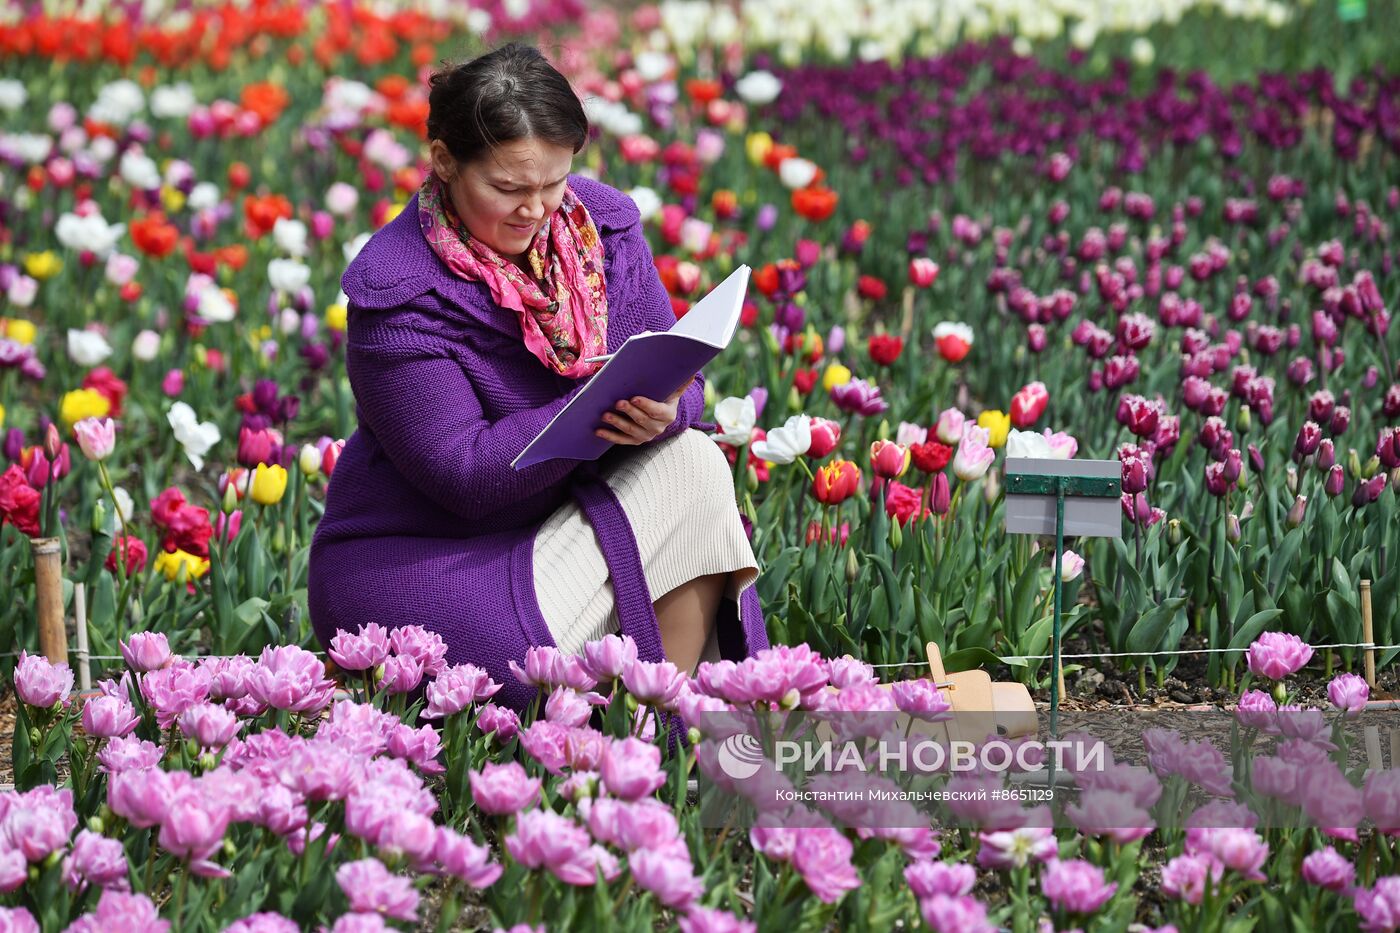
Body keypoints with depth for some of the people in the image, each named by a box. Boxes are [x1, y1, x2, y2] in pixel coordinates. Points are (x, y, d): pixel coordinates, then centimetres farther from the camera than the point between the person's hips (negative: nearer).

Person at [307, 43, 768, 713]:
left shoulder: (602, 224, -2)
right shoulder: (396, 291, -21)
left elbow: (678, 376, 0)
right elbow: (462, 473, -23)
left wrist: (664, 410, -26)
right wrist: (601, 410, -34)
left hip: (557, 522, 7)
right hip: (416, 561, -7)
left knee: (693, 466, -19)